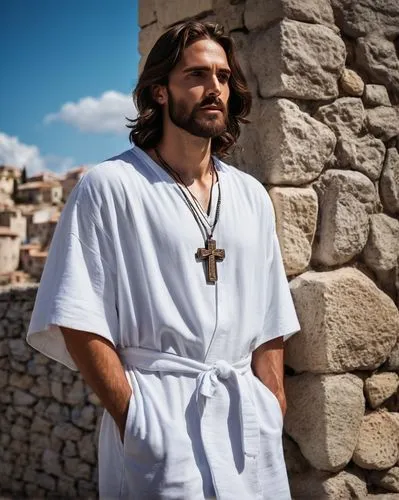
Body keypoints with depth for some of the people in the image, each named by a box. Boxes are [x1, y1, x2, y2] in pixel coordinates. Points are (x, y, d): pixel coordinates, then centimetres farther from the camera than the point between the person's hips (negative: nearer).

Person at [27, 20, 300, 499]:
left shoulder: (251, 197, 11)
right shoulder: (108, 187, -5)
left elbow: (269, 322, 11)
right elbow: (80, 321, -8)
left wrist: (273, 417, 2)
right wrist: (134, 419, -13)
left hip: (249, 421, 5)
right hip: (158, 415, -5)